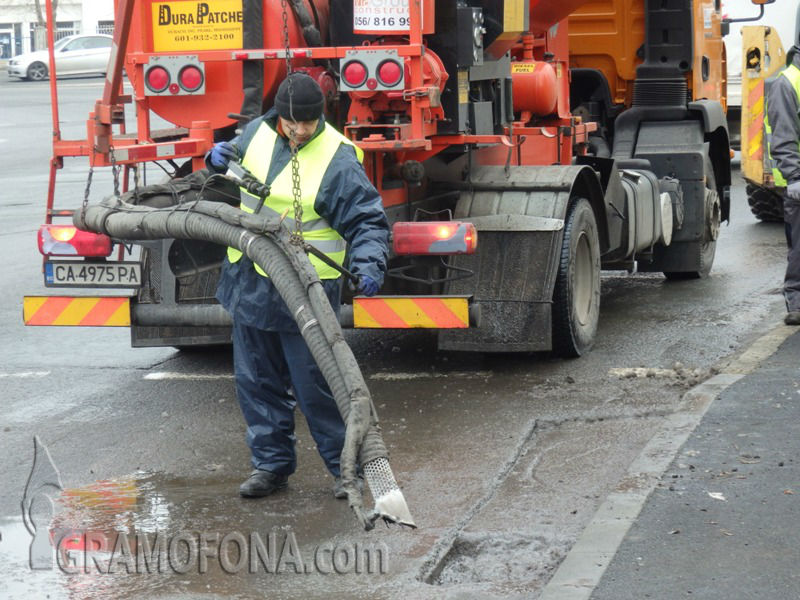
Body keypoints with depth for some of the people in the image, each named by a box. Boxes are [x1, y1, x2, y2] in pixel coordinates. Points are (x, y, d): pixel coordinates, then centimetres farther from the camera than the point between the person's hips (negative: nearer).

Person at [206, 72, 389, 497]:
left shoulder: (338, 160, -14)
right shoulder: (258, 132, 3)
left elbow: (368, 222, -12)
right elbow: (234, 160, 26)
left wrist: (368, 263, -29)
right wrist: (218, 158, 2)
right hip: (250, 283, 7)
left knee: (315, 385, -4)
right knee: (256, 380, 13)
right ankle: (272, 464, 26)